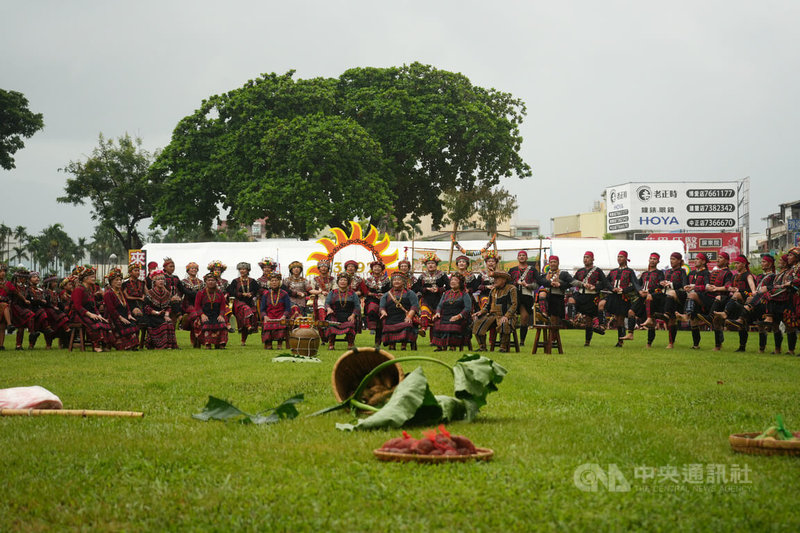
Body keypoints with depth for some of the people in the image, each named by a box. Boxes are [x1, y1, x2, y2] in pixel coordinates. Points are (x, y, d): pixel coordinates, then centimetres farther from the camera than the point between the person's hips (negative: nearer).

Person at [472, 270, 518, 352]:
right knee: (478, 323, -15)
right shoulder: (493, 290, 16)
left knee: (504, 324, -40)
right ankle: (482, 347, -8)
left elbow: (514, 305, -11)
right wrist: (481, 312, 0)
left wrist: (506, 316, -25)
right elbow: (488, 305, 20)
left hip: (507, 316, -6)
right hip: (493, 315, 6)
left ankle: (504, 348, -25)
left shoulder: (511, 289, -4)